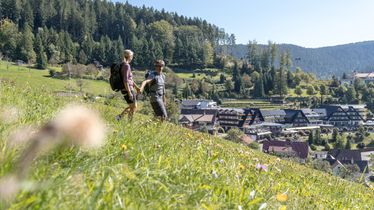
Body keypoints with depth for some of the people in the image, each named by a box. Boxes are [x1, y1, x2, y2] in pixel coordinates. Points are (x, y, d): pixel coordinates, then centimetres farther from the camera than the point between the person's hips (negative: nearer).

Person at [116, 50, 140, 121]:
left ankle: (119, 116, 16)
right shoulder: (126, 66, -17)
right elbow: (125, 80, -23)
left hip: (127, 89, 9)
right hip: (128, 89, -9)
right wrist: (129, 93, -22)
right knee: (133, 107, 3)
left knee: (133, 106, 19)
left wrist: (136, 87, 25)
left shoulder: (123, 65, 13)